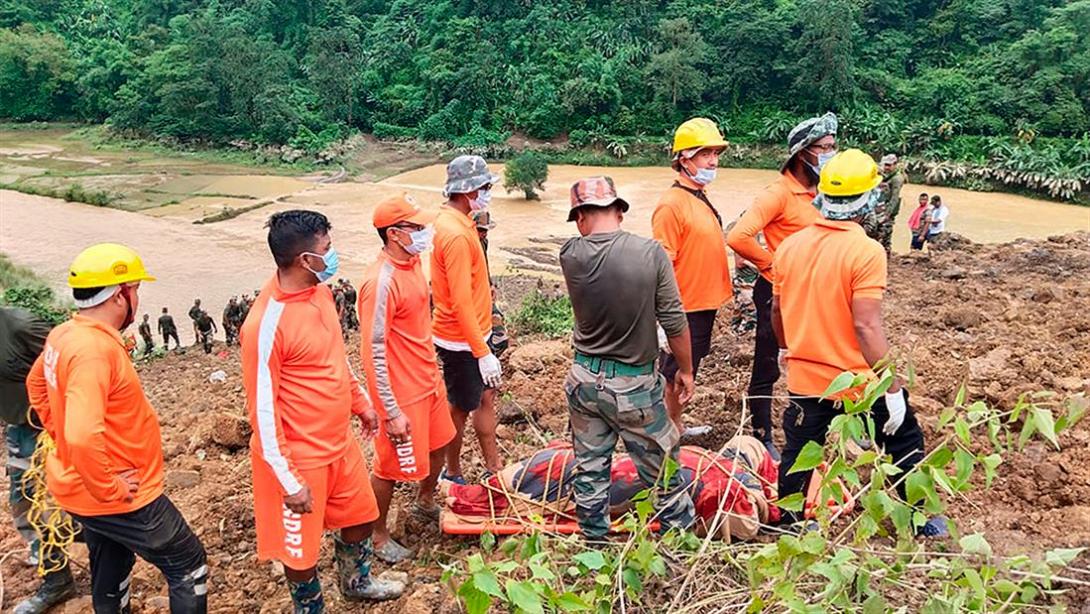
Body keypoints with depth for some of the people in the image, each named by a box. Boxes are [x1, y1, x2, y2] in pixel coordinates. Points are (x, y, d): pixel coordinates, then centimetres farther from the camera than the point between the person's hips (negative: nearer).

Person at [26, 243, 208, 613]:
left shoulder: (64, 336, 2)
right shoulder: (95, 349, -29)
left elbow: (37, 385, 22)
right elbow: (84, 436, -38)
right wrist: (109, 489, -24)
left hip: (81, 490, 9)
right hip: (117, 499, -9)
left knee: (109, 579, 26)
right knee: (188, 567, 7)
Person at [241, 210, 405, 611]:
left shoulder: (320, 291, -1)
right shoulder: (267, 323, -27)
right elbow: (263, 410, -22)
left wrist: (361, 402, 23)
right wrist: (290, 481, -18)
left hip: (340, 442, 8)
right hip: (300, 457, -8)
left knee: (361, 516, 25)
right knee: (300, 545, 13)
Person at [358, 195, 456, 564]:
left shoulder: (413, 262, 0)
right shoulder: (381, 282, -27)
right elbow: (374, 351, -24)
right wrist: (392, 411, -21)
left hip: (428, 380, 9)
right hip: (401, 393, -9)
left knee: (439, 445, 25)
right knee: (392, 466, 9)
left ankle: (425, 503, 51)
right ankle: (378, 536, 31)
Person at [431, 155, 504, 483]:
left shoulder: (454, 222, 6)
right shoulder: (456, 235, -25)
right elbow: (461, 301, -27)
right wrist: (482, 352, -25)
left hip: (472, 331, 9)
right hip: (461, 339, -9)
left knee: (484, 397, 18)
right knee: (461, 407, 8)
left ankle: (495, 469, 31)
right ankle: (453, 474, 27)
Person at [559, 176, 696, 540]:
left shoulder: (570, 256, -11)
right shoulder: (650, 252, -16)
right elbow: (674, 321, -11)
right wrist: (686, 370, 0)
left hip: (585, 380, 3)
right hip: (635, 386, -3)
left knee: (589, 467, 17)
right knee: (662, 467, 14)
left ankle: (594, 539, 32)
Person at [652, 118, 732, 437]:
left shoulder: (700, 197, 9)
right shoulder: (672, 204, -20)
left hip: (705, 303, 9)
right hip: (686, 307, -9)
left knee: (685, 372, 21)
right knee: (675, 375, 5)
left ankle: (676, 427, 36)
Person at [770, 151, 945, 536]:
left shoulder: (789, 246, -2)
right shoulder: (866, 251, -18)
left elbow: (777, 311, 9)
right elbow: (866, 325, -23)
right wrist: (893, 388, -17)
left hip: (805, 379, 4)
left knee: (797, 457, 16)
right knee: (905, 446, 20)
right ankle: (922, 519, 34)